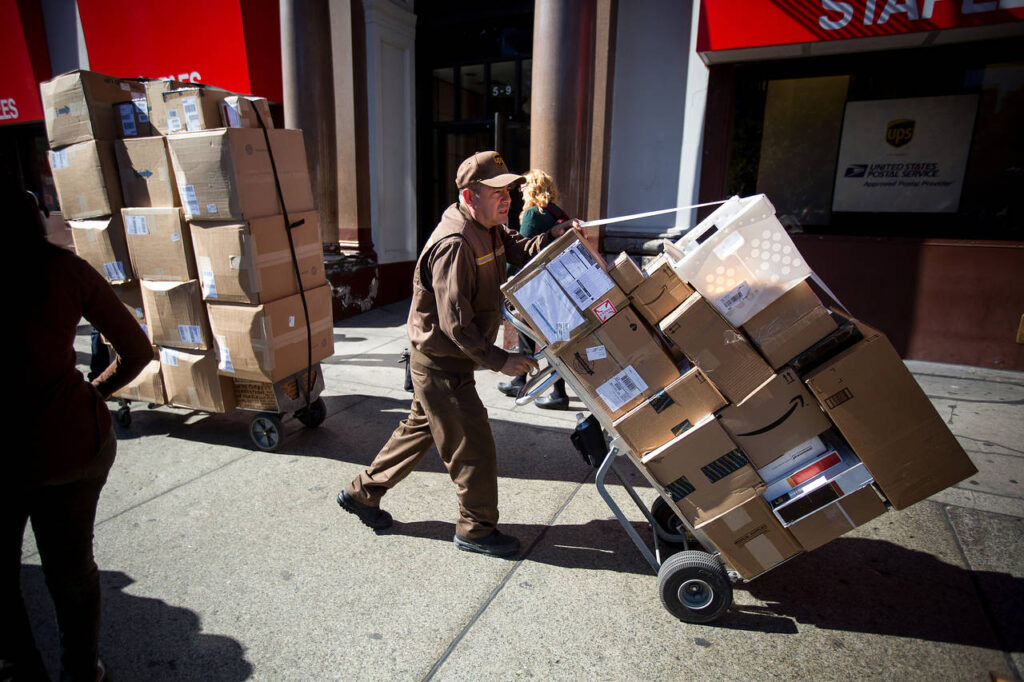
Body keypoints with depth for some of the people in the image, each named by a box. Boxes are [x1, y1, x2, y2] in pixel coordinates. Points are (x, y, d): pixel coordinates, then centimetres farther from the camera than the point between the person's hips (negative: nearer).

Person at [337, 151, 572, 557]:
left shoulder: (489, 229, 7)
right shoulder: (454, 244, -26)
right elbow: (456, 323, -27)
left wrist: (552, 238, -15)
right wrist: (499, 360, -24)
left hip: (447, 360, 10)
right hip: (441, 363, -10)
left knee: (421, 427, 22)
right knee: (473, 446, 1)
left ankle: (362, 493, 39)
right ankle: (476, 530, 22)